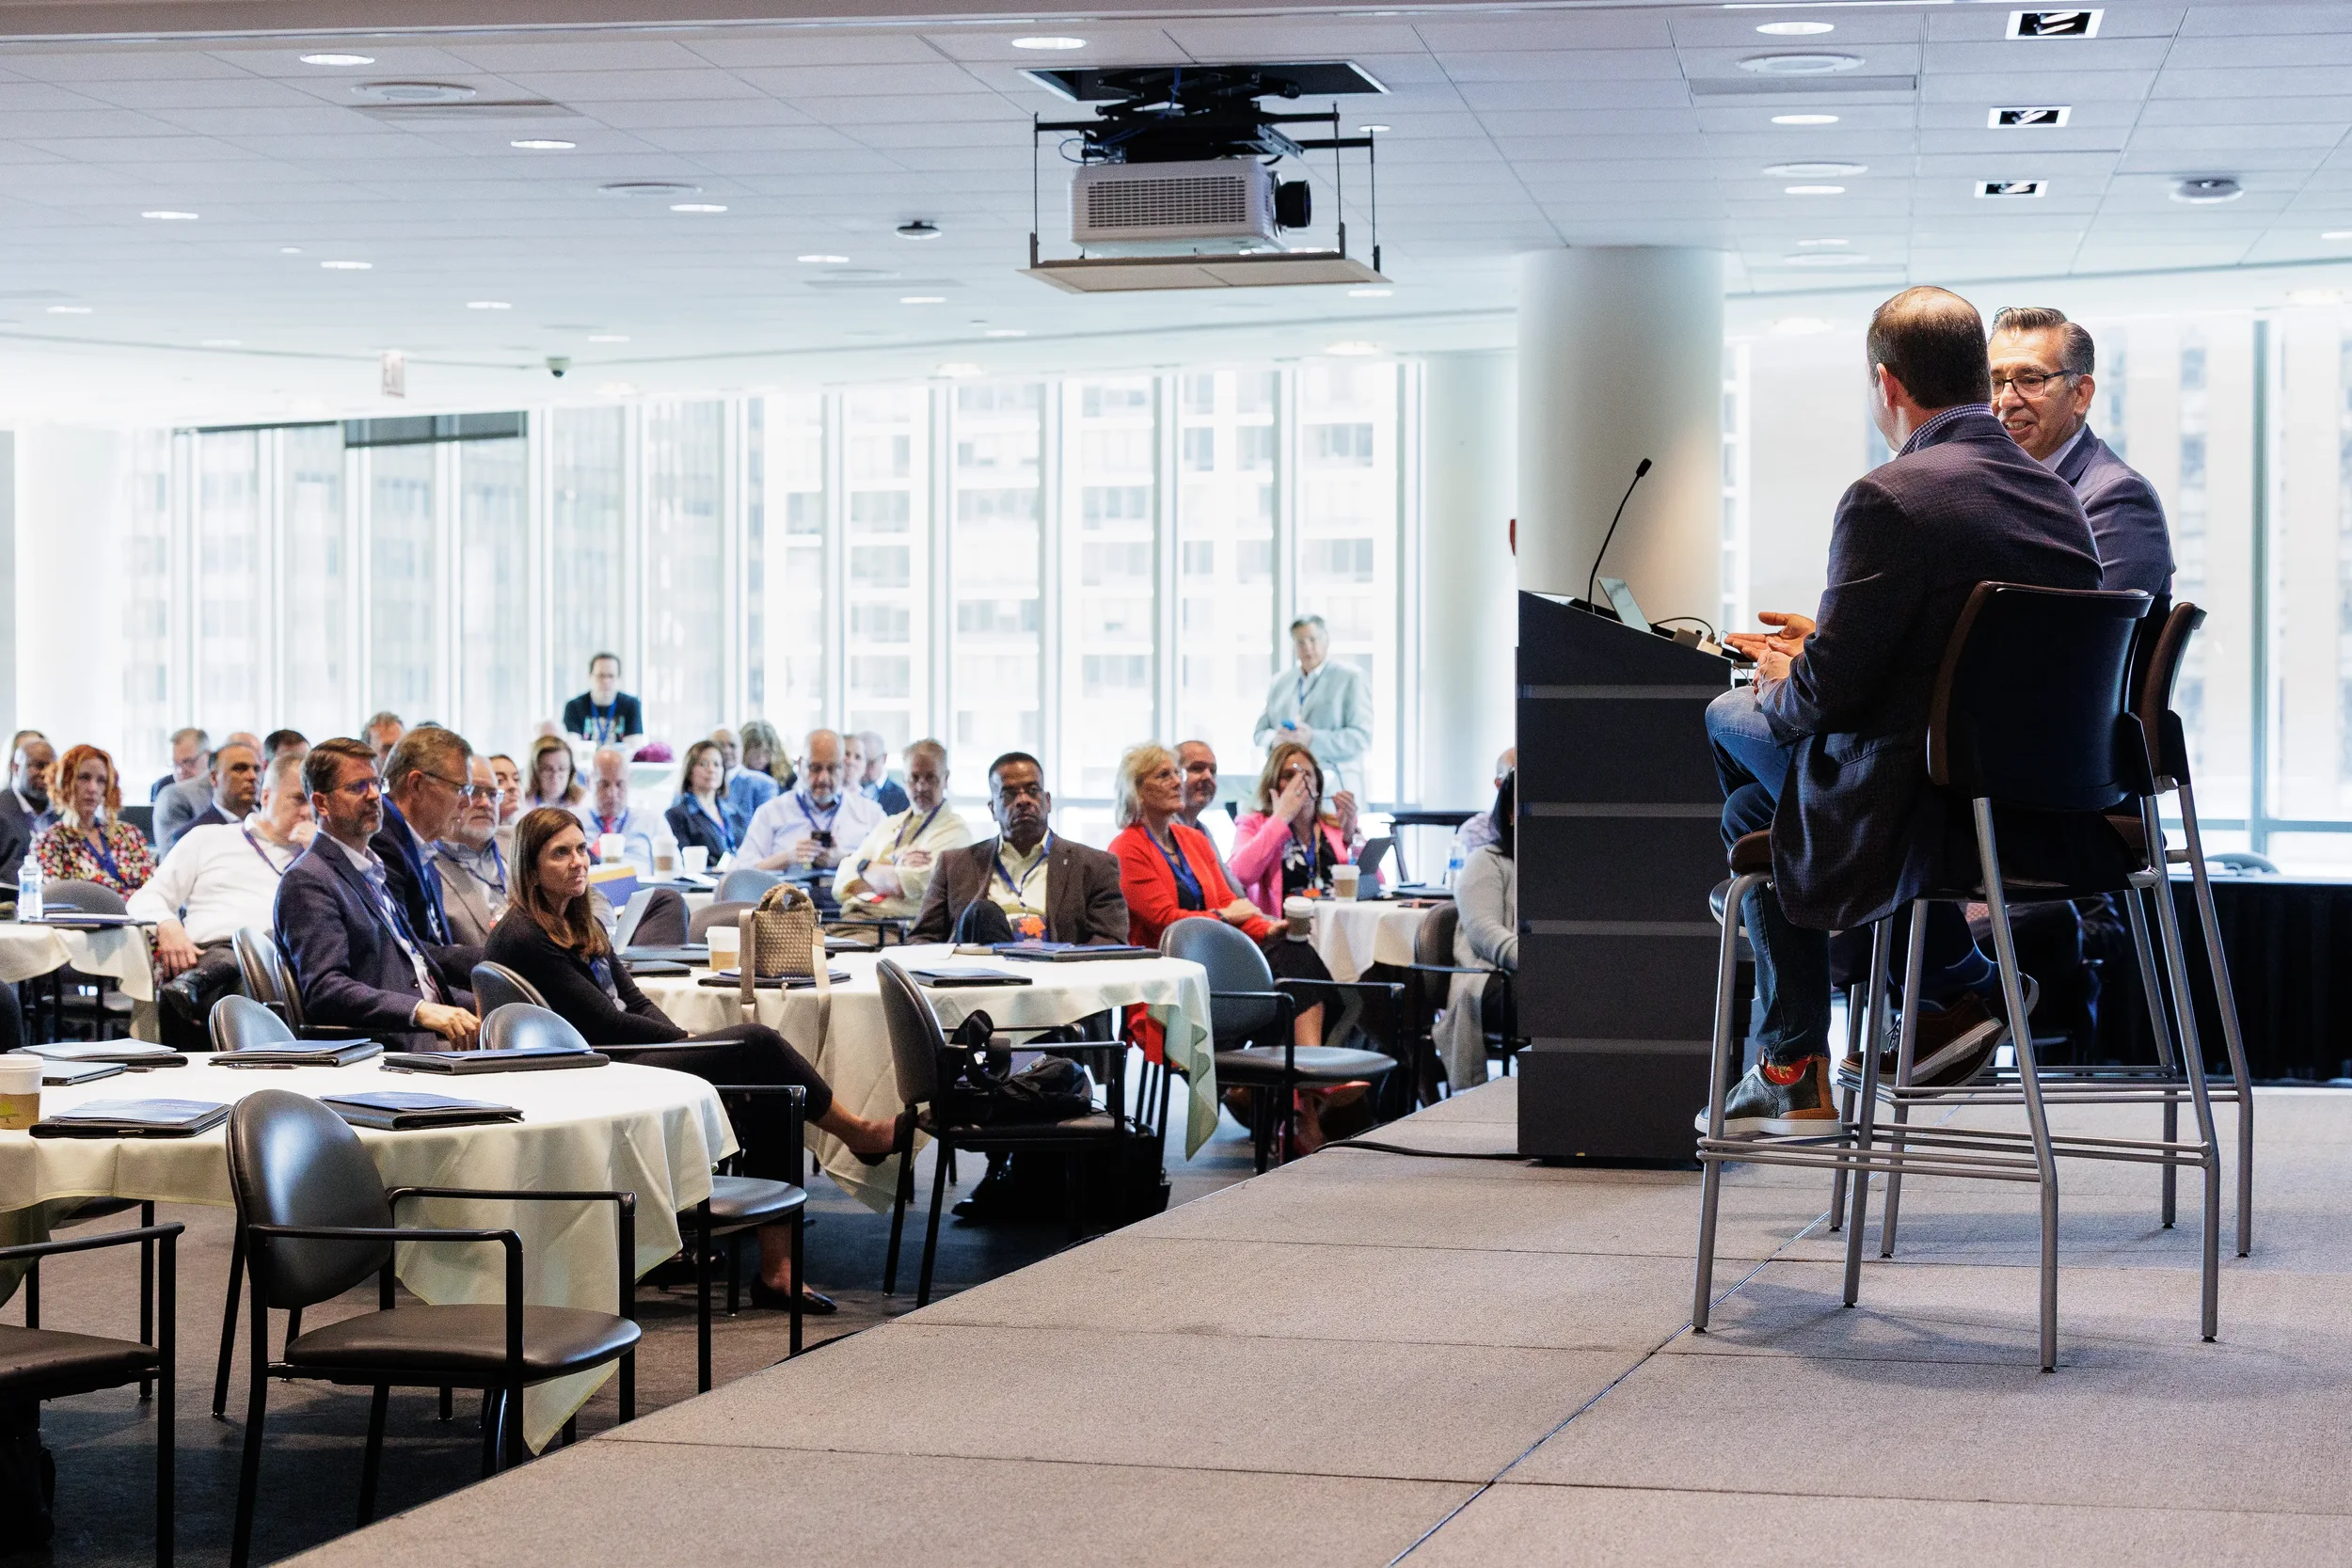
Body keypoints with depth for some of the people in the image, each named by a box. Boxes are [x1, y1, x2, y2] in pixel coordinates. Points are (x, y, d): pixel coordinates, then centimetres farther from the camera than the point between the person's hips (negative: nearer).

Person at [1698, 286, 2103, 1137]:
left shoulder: (1888, 500, -20)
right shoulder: (2059, 497, 5)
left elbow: (1830, 692, -18)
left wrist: (1781, 686, 5)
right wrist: (1824, 645, 22)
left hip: (1924, 821, -8)